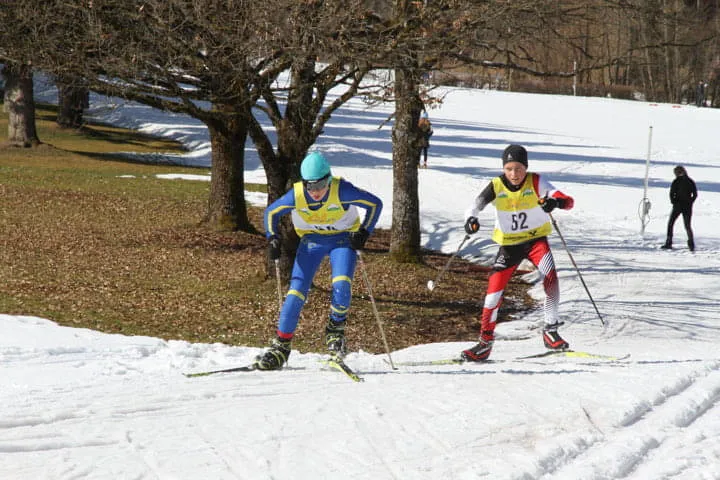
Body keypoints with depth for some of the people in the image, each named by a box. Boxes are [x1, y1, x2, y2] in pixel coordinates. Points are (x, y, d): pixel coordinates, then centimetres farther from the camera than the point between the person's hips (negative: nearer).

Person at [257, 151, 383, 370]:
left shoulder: (342, 191, -26)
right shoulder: (296, 195, -19)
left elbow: (375, 204, -14)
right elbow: (270, 213, -1)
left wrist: (364, 232, -21)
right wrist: (273, 239, -14)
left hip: (342, 239, -2)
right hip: (311, 241, 2)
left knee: (341, 286, -26)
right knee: (296, 292, -10)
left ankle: (335, 331, 0)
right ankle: (281, 346, 1)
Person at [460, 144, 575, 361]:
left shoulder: (535, 182, -15)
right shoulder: (496, 186, -12)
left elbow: (569, 201, -23)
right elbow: (474, 206, -13)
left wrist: (556, 202, -46)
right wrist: (471, 219, -37)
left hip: (536, 239, -1)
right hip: (509, 244, 1)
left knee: (550, 276, -27)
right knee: (494, 289, -9)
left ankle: (550, 330, -13)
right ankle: (485, 342, 7)